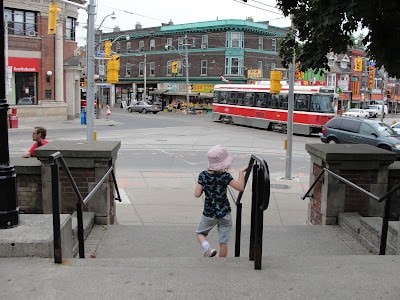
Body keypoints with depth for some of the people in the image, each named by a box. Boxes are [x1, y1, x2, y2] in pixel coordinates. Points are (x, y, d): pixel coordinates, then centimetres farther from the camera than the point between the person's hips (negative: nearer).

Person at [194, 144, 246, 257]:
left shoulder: (203, 175, -9)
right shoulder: (225, 176, -14)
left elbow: (197, 194, -9)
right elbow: (240, 187, -17)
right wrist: (241, 173, -6)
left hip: (209, 213, 1)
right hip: (225, 214, -1)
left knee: (200, 233, 23)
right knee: (223, 242, 11)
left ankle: (206, 246, -5)